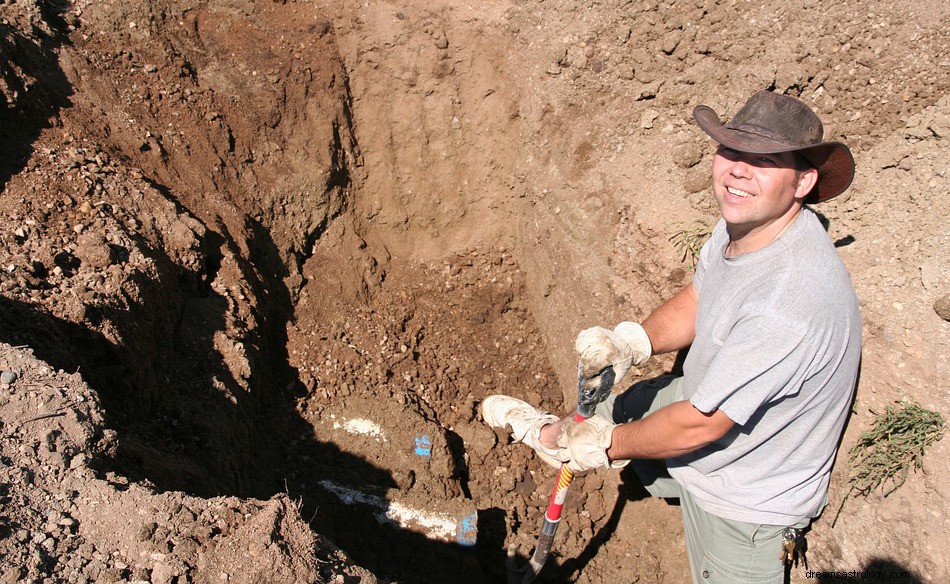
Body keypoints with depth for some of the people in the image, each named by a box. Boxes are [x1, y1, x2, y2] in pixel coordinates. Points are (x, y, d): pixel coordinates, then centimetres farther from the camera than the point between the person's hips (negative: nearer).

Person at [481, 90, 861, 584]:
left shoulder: (792, 302, -39)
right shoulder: (745, 222, -13)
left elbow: (699, 425, -30)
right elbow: (695, 303, 3)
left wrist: (604, 446, -16)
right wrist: (630, 343, -15)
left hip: (743, 497, -7)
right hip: (702, 396, 7)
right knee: (598, 412, 20)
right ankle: (548, 428, 48)